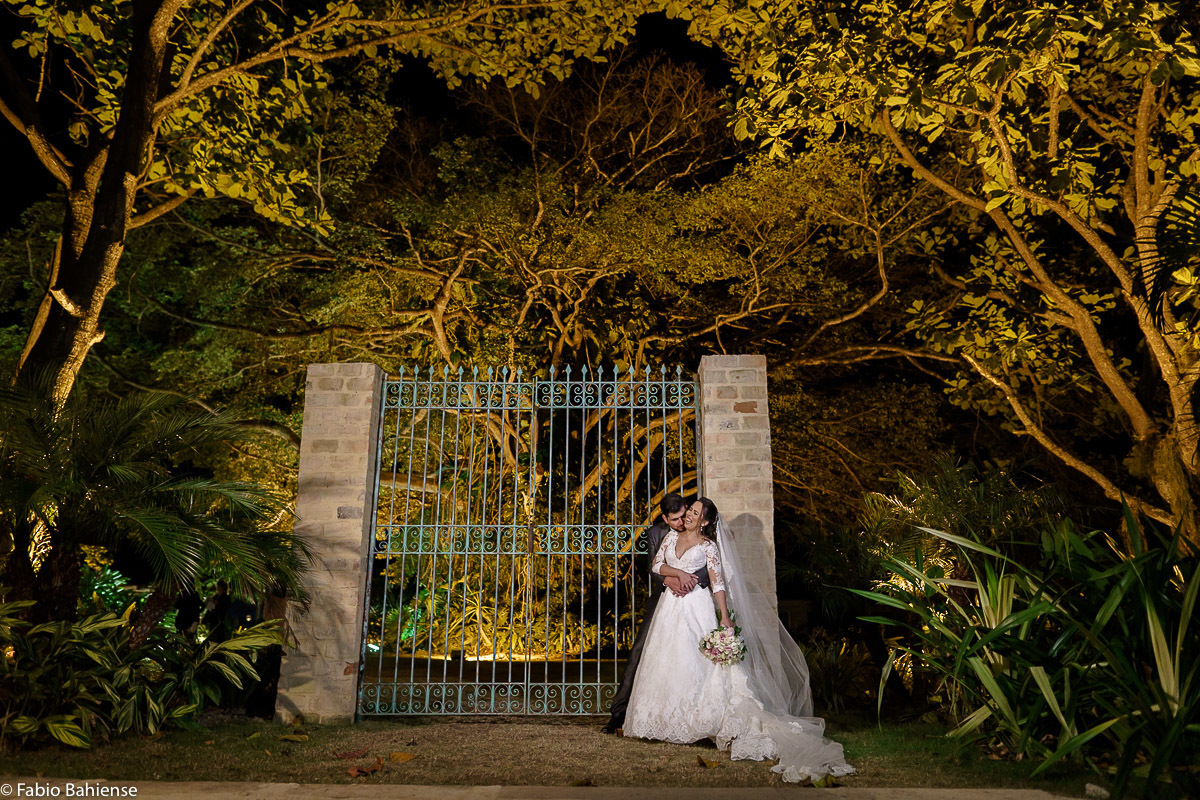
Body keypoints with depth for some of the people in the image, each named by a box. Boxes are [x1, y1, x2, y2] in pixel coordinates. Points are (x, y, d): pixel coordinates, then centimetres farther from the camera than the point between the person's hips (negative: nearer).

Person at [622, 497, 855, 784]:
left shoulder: (709, 547, -1)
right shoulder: (672, 536, 11)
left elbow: (718, 583, -7)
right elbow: (656, 564, 6)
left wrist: (725, 616, -15)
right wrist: (678, 573, -11)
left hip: (697, 609, -4)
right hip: (671, 608, 4)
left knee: (697, 661, -9)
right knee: (669, 661, 4)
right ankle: (671, 722, 13)